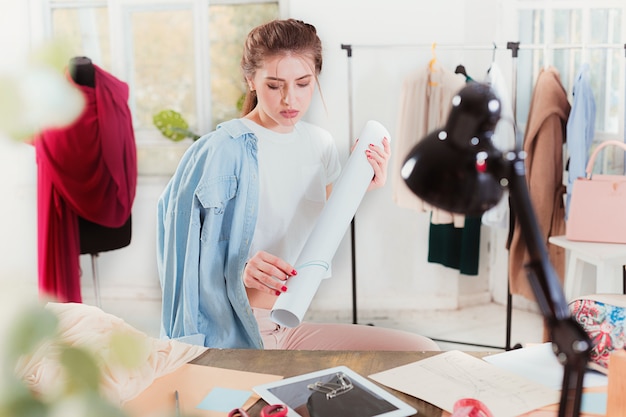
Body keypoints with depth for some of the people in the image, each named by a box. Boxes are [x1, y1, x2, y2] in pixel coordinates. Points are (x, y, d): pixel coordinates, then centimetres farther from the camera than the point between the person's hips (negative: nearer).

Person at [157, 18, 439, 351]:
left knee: (424, 352, -12)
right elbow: (193, 263, -9)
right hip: (231, 336, -7)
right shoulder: (221, 151, -13)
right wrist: (240, 272, -29)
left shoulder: (320, 145, 6)